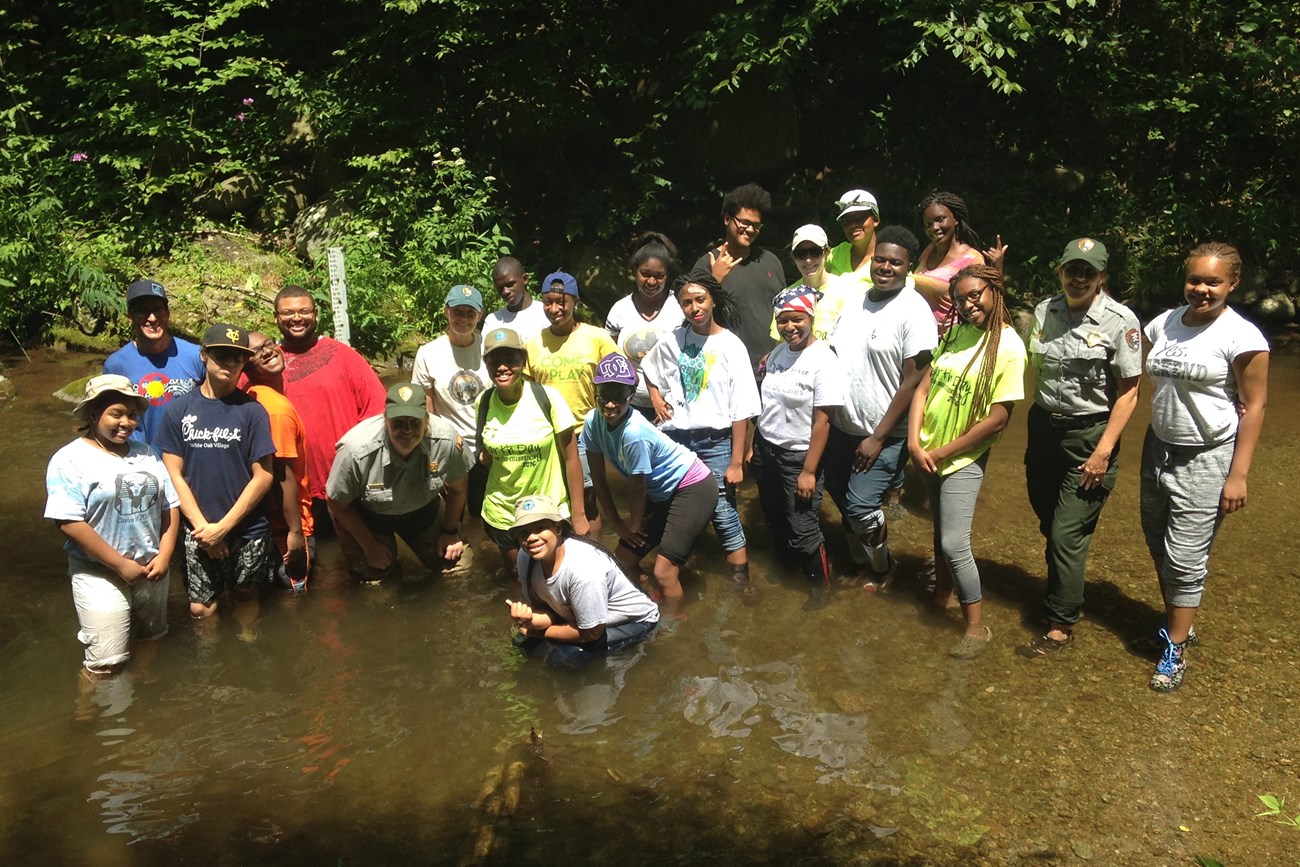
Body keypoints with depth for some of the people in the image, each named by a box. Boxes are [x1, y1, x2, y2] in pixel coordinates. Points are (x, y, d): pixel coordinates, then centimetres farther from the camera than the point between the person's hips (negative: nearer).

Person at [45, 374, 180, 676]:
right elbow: (70, 523, -18)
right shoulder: (70, 459, -10)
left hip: (151, 569, 6)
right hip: (100, 575, -5)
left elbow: (170, 507, 8)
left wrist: (164, 556, -6)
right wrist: (121, 564, -17)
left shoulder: (146, 454, 8)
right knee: (106, 665, -5)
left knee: (149, 644, 20)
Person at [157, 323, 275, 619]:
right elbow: (174, 474, -1)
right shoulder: (179, 409, 0)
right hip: (198, 531, 1)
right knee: (200, 608, 5)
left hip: (248, 531, -1)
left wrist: (223, 527, -11)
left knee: (245, 598, 13)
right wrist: (202, 526, -9)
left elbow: (263, 476, -7)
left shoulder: (252, 410, -5)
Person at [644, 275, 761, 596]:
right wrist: (657, 400, 6)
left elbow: (741, 411, -10)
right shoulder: (672, 340, 3)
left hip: (715, 441, -4)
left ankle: (742, 581, 7)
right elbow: (650, 371, 25)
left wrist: (736, 462, -12)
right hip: (673, 437, 4)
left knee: (724, 513, -5)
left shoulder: (731, 346, -8)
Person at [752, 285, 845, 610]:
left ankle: (821, 587, 25)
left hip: (798, 456, -7)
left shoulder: (823, 361, -18)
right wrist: (752, 445, 8)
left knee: (803, 529, 3)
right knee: (775, 520, 20)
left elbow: (822, 421, -18)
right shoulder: (777, 353, 2)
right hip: (765, 449, 7)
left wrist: (809, 471, -18)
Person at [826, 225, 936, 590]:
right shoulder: (855, 302, 6)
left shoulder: (914, 312, -14)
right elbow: (830, 354, 14)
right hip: (841, 426, 6)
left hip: (883, 434, -6)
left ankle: (881, 568, 21)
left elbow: (913, 381, -15)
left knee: (860, 506, -8)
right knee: (840, 497, 16)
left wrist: (878, 438, -16)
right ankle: (858, 558, 42)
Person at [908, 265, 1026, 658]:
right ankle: (941, 595, 41)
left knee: (954, 544, -8)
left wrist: (941, 453, -14)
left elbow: (998, 419, -18)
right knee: (941, 530, 21)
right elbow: (923, 387, 2)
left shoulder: (1008, 346, -16)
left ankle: (977, 627, 8)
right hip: (927, 453, 6)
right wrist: (915, 442, -10)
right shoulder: (954, 334, 3)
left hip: (963, 459, -6)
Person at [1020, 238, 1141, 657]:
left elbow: (1128, 392, -12)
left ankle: (1061, 625, 10)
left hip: (1089, 437, -5)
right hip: (1043, 428, 5)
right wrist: (1038, 424, 10)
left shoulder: (1120, 321, -12)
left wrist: (1103, 452, -15)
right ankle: (1062, 589, 39)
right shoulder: (1044, 311, 2)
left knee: (1067, 534, -3)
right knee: (1048, 523, 16)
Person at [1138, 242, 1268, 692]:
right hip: (1159, 447, 6)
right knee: (1158, 543, 15)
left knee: (1186, 556, -3)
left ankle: (1175, 650, 9)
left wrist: (1238, 474, -13)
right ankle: (1178, 621, 36)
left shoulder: (1242, 337, -14)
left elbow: (1254, 406, -12)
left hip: (1208, 458, -6)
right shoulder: (1164, 323, 2)